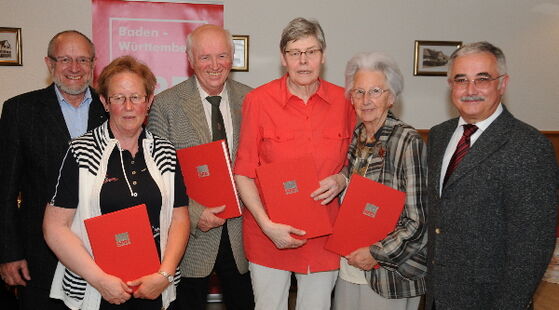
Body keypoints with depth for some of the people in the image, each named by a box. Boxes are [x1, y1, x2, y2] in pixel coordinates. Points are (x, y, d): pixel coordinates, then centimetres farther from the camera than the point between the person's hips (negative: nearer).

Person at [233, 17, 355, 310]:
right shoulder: (258, 100, -9)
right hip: (269, 235, -2)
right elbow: (243, 173, -6)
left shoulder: (343, 101, -2)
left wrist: (342, 180, -11)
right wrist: (267, 225, -15)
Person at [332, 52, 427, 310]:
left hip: (389, 274, -6)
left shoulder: (407, 142, -16)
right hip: (348, 265, 6)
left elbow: (418, 220, -16)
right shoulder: (354, 137, 3)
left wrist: (377, 253, -14)